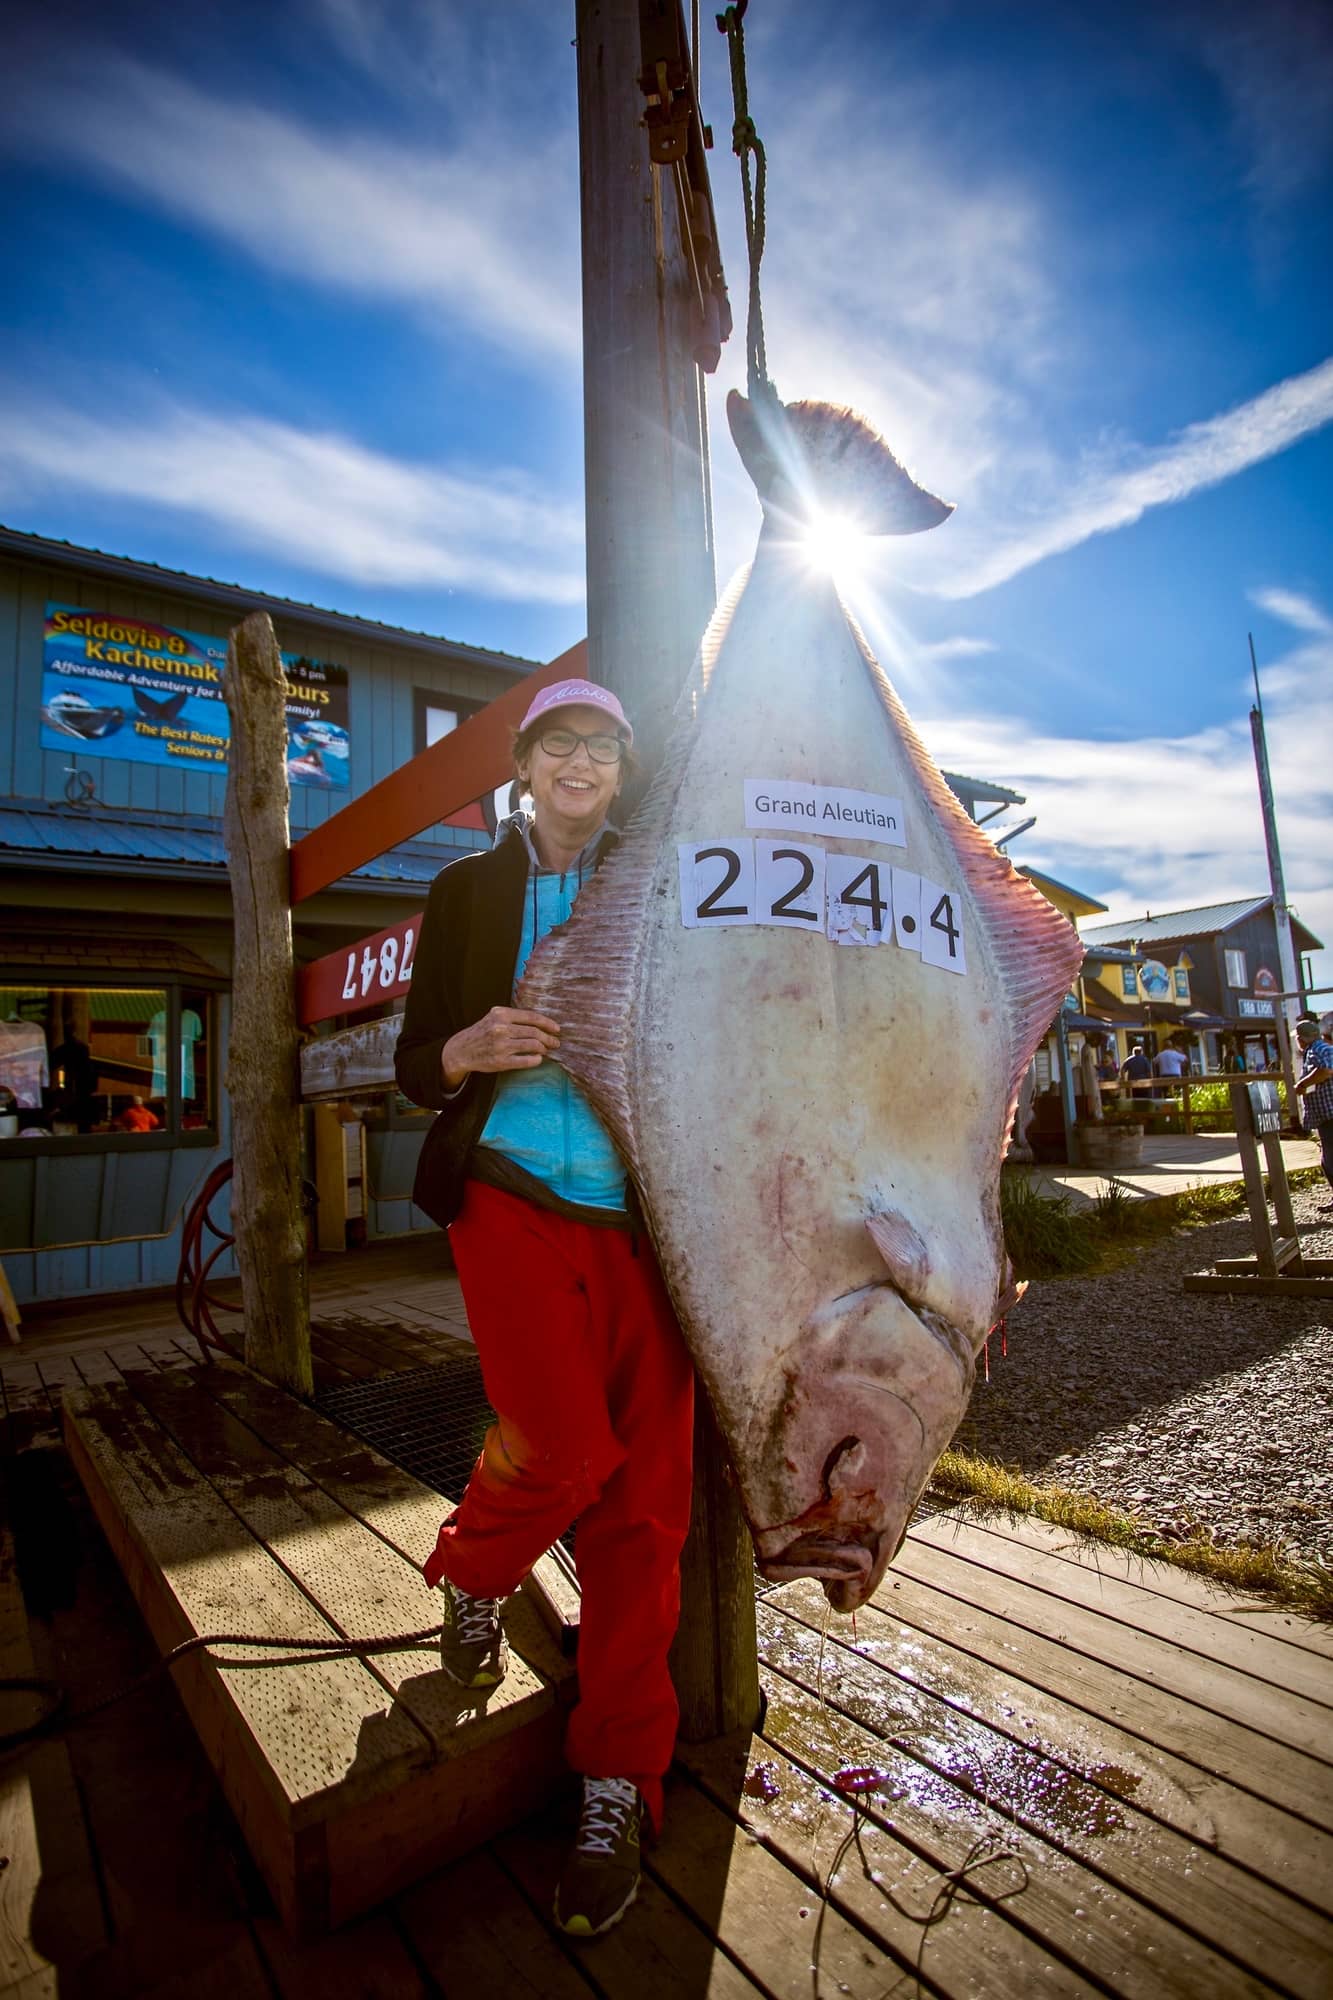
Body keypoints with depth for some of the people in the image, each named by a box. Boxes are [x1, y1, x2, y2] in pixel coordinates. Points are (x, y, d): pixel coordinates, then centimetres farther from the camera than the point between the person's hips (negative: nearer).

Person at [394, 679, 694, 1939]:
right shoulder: (469, 889, 14)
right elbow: (415, 1062, 11)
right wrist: (468, 1051, -11)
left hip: (636, 1211, 2)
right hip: (511, 1194, -1)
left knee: (643, 1497, 1)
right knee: (567, 1447, -16)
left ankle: (617, 1790, 22)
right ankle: (472, 1577, 21)